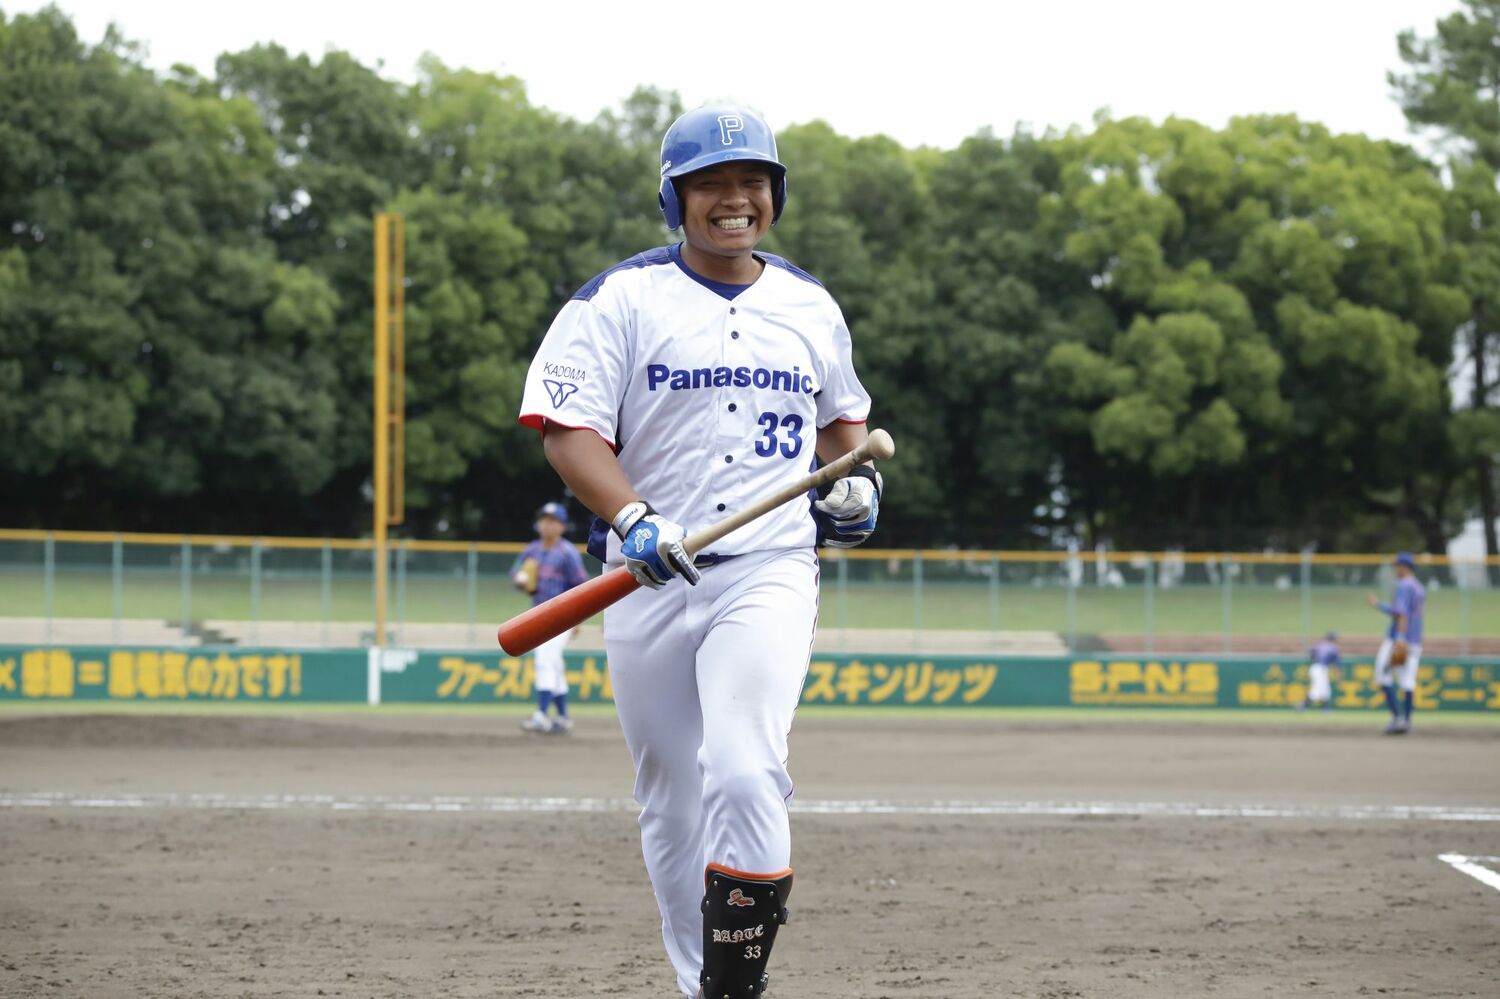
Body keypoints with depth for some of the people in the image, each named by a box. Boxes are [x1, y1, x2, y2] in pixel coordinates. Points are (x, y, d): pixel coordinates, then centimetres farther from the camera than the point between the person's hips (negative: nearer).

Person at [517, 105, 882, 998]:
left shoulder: (811, 306, 12)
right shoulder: (621, 299, -1)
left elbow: (842, 414, 30)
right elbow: (569, 429, -9)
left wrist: (857, 477, 9)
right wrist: (631, 517, -25)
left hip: (771, 571, 0)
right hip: (650, 584, 0)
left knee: (745, 774, -21)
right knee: (673, 806, 6)